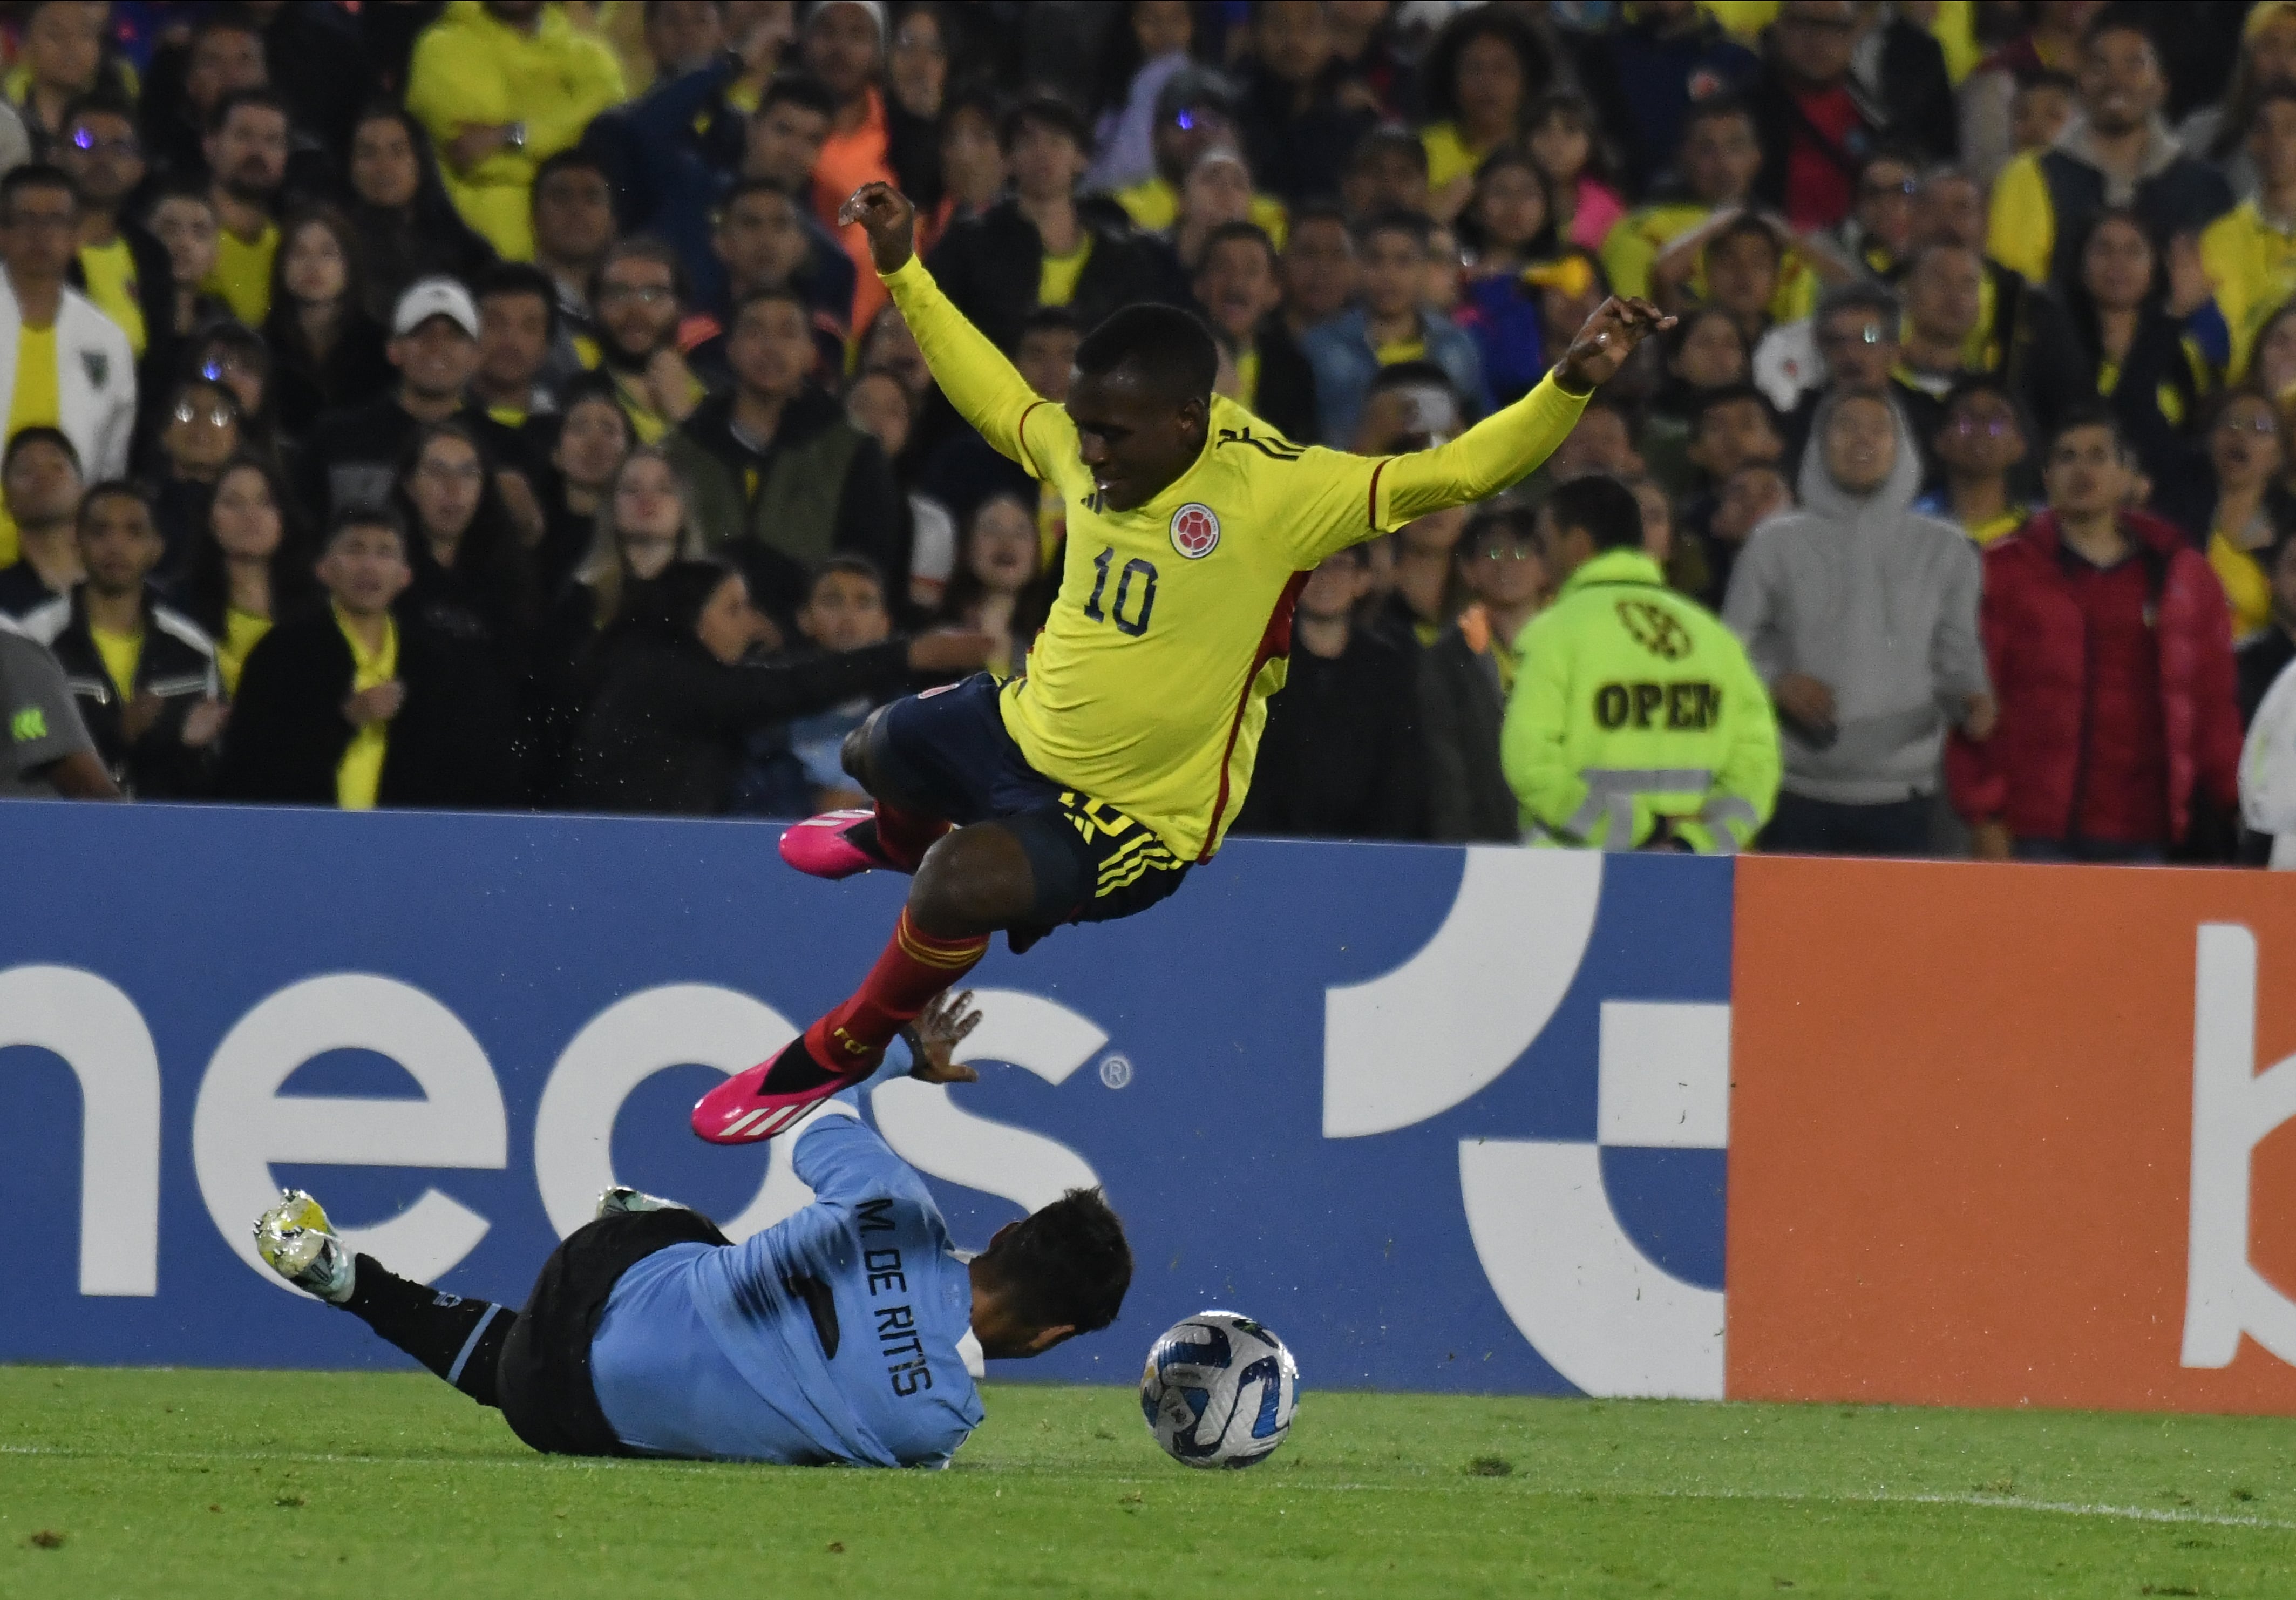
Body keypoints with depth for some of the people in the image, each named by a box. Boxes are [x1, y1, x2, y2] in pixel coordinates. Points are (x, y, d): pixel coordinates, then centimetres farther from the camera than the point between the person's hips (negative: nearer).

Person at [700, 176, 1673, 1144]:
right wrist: (902, 272, 14)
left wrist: (1570, 387, -47)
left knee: (960, 885, -31)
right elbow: (996, 399, 14)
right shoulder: (1086, 451, -9)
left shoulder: (1275, 491, -27)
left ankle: (839, 1052, -2)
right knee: (882, 749, 32)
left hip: (1140, 814, -7)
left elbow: (1454, 475, -32)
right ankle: (906, 838, 73)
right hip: (1025, 732, 7)